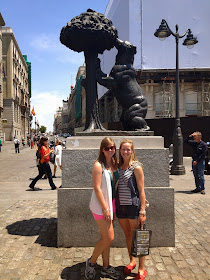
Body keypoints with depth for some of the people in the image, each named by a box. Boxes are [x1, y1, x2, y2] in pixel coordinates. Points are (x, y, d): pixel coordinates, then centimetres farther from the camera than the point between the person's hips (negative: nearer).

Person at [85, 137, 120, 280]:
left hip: (111, 204, 7)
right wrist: (105, 208, -17)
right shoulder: (98, 165, -16)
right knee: (109, 237, -4)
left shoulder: (115, 163, 6)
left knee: (106, 238, 16)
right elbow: (97, 188, -18)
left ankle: (106, 268, 29)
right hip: (100, 205, -7)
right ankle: (91, 262, 19)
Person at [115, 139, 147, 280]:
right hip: (120, 206, 5)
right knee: (128, 235, 18)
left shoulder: (136, 167, -9)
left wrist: (142, 211, -13)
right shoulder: (118, 166, 7)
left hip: (133, 206, -5)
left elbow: (141, 191, -10)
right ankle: (132, 261, 37)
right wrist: (114, 207, 11)